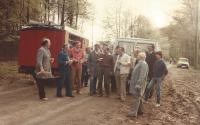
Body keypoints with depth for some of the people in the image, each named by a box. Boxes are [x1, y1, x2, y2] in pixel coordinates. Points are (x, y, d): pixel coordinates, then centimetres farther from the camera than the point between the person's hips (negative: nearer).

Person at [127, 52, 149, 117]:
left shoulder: (143, 64, -19)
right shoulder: (139, 63, 14)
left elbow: (142, 76, -25)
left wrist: (138, 85, -27)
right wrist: (131, 81, 23)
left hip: (139, 84, -10)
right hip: (135, 83, 10)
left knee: (136, 98, -6)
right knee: (138, 98, 17)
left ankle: (134, 112, -3)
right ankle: (140, 110, 27)